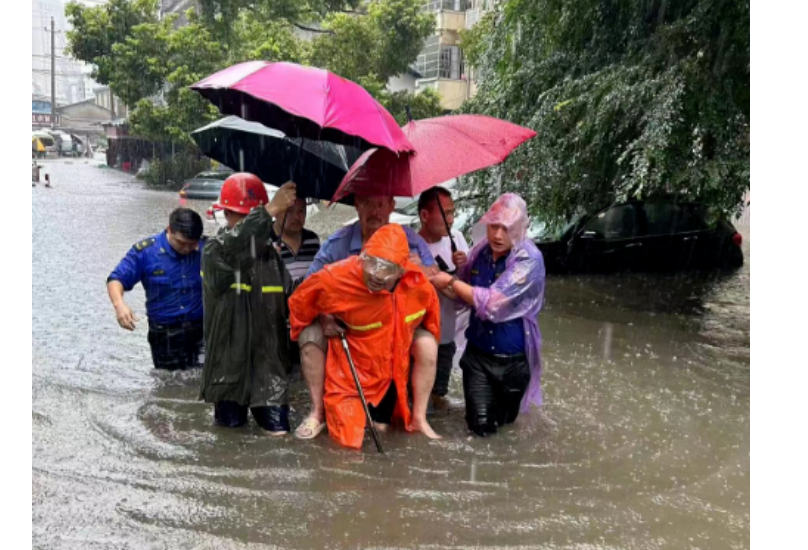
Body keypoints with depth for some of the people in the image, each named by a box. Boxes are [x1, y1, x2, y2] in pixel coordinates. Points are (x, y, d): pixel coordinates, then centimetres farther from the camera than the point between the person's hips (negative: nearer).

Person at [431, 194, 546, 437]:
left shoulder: (529, 260, -22)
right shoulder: (481, 251, -6)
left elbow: (491, 303, -28)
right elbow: (461, 293, 7)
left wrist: (450, 281, -19)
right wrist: (437, 280, -11)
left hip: (513, 358, -2)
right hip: (478, 352, 3)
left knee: (504, 421, 17)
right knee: (482, 426, 1)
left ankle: (506, 401, 50)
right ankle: (486, 396, 33)